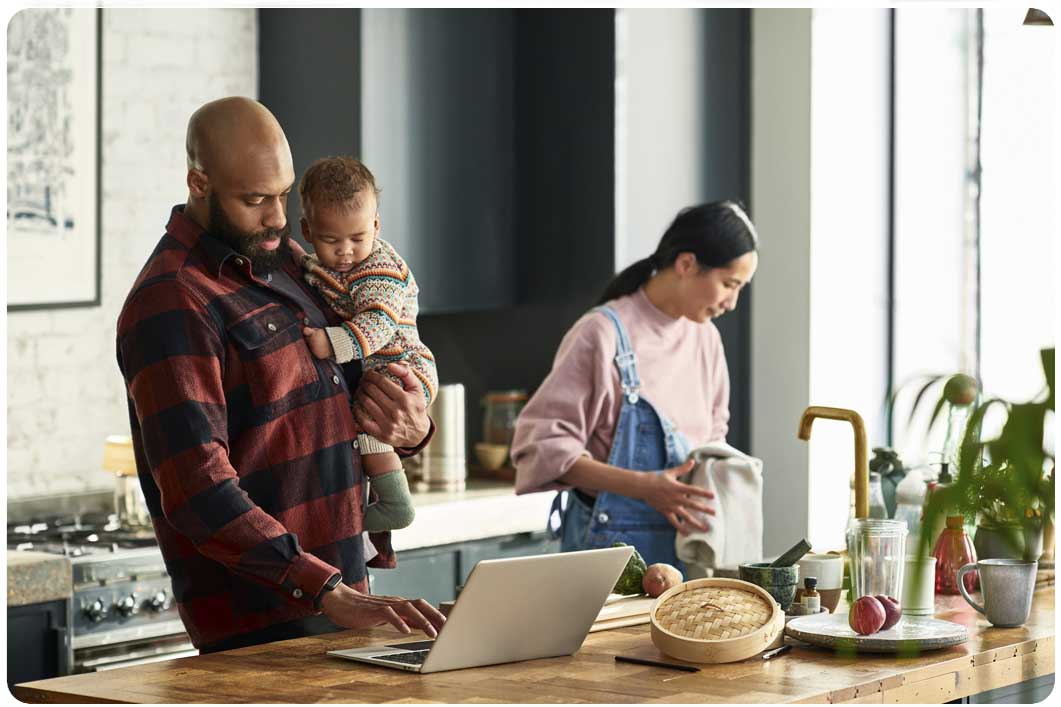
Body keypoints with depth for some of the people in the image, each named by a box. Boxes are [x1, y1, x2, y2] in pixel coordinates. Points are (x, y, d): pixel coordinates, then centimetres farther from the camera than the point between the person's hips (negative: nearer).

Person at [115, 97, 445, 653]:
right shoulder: (170, 304, -13)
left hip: (345, 593, 8)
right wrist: (330, 593, -29)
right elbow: (199, 495, -23)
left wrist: (412, 429, 0)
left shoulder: (285, 261, 14)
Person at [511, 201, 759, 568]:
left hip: (685, 547, 6)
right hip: (612, 542, -6)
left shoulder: (705, 339, 9)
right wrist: (643, 486, -25)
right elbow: (543, 446, -16)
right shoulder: (602, 335, -12)